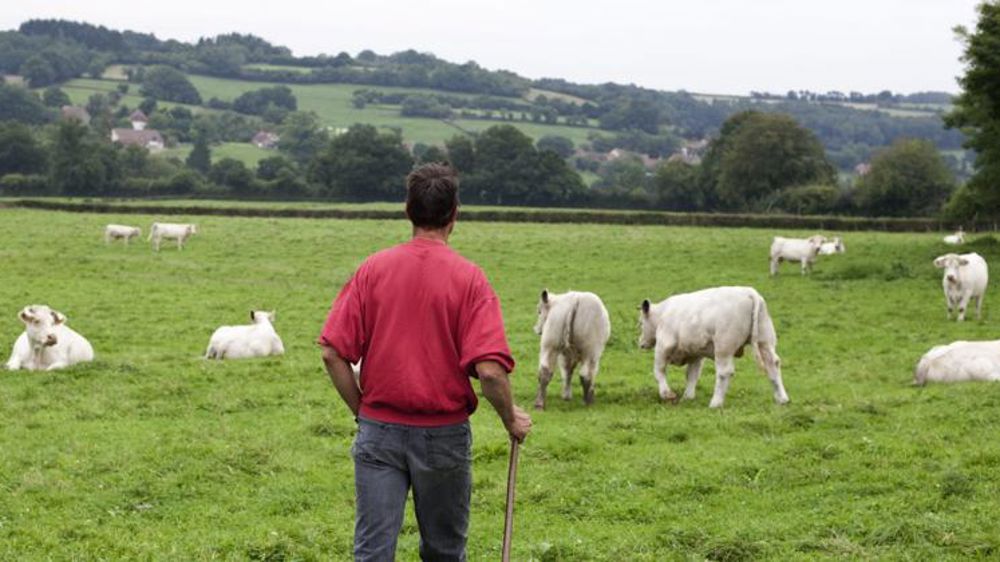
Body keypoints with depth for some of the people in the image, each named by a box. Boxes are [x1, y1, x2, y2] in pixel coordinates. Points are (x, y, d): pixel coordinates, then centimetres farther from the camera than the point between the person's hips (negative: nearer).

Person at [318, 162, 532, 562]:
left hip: (379, 429, 1)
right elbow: (489, 370, -17)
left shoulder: (374, 268, -2)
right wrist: (511, 420, 0)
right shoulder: (468, 277, -9)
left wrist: (362, 410, 8)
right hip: (443, 435, -1)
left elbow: (333, 353, -5)